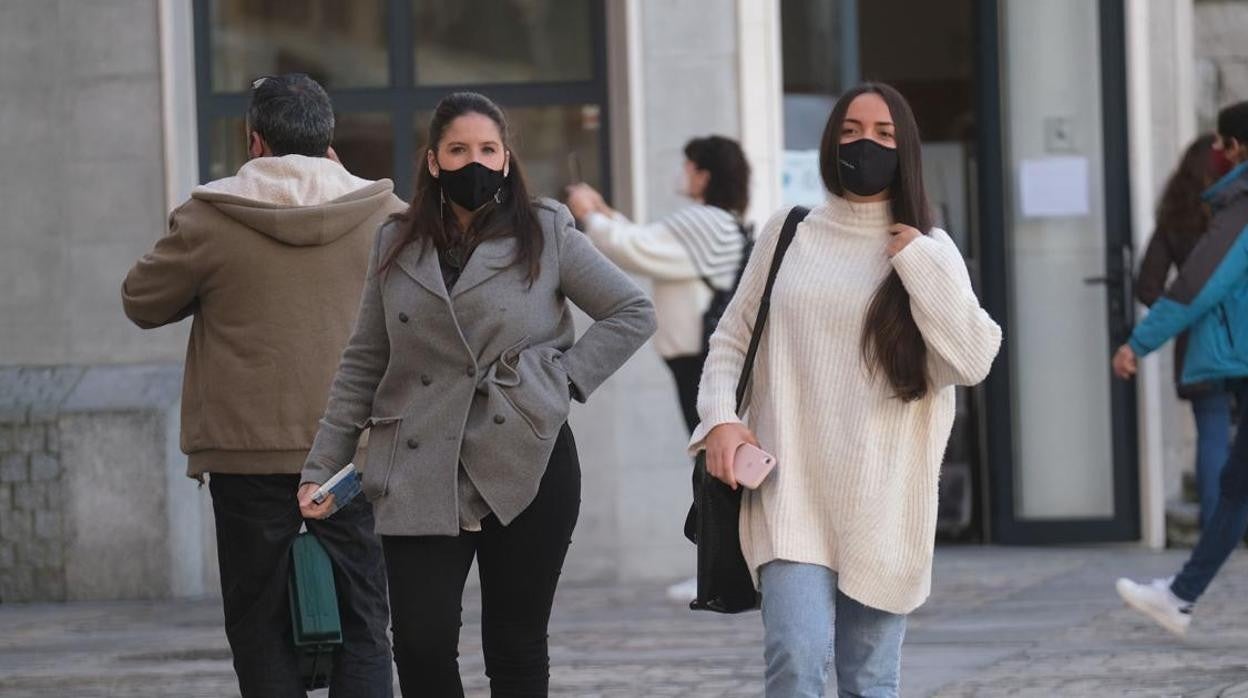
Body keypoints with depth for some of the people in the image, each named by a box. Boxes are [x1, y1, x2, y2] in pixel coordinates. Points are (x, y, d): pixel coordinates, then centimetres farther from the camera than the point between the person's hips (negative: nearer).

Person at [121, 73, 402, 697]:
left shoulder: (208, 220, -8)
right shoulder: (383, 214, -2)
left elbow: (142, 302, 5)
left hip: (248, 456, -1)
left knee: (261, 627, 8)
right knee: (362, 626, 7)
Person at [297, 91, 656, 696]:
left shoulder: (546, 234, 4)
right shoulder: (396, 246, 11)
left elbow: (633, 313, 8)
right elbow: (361, 366, 14)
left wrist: (564, 377, -4)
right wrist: (322, 467, 9)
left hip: (525, 466, -2)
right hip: (420, 476, 2)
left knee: (516, 648, 4)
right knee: (422, 644, -8)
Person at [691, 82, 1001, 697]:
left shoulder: (928, 251, 7)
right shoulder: (787, 235, 10)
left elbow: (973, 360, -6)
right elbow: (732, 339, 17)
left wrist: (918, 262, -7)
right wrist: (721, 419, 0)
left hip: (882, 502, 0)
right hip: (793, 492, 0)